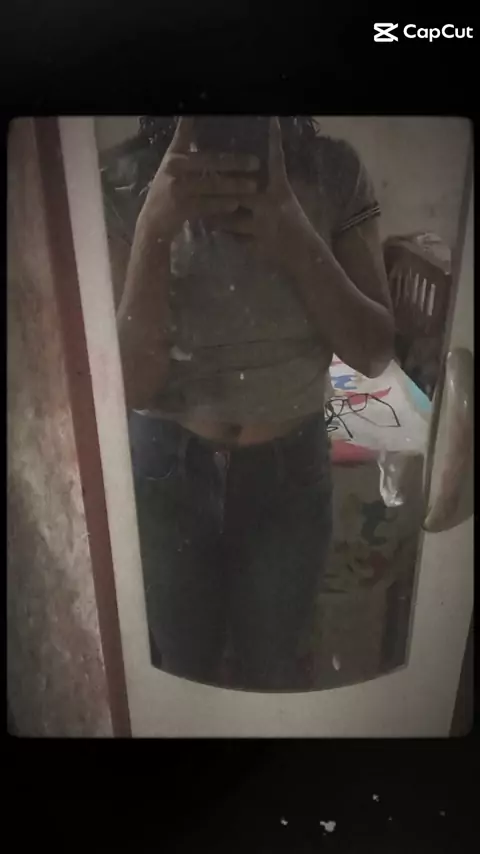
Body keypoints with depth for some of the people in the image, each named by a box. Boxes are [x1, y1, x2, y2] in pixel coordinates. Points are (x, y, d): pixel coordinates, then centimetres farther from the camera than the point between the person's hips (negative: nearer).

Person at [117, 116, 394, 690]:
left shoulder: (334, 172, -10)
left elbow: (374, 352, -11)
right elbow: (130, 384, -19)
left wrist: (294, 237, -26)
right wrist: (155, 225, -31)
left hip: (290, 468, 1)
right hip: (165, 468, 0)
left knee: (271, 671, 24)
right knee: (182, 668, 25)